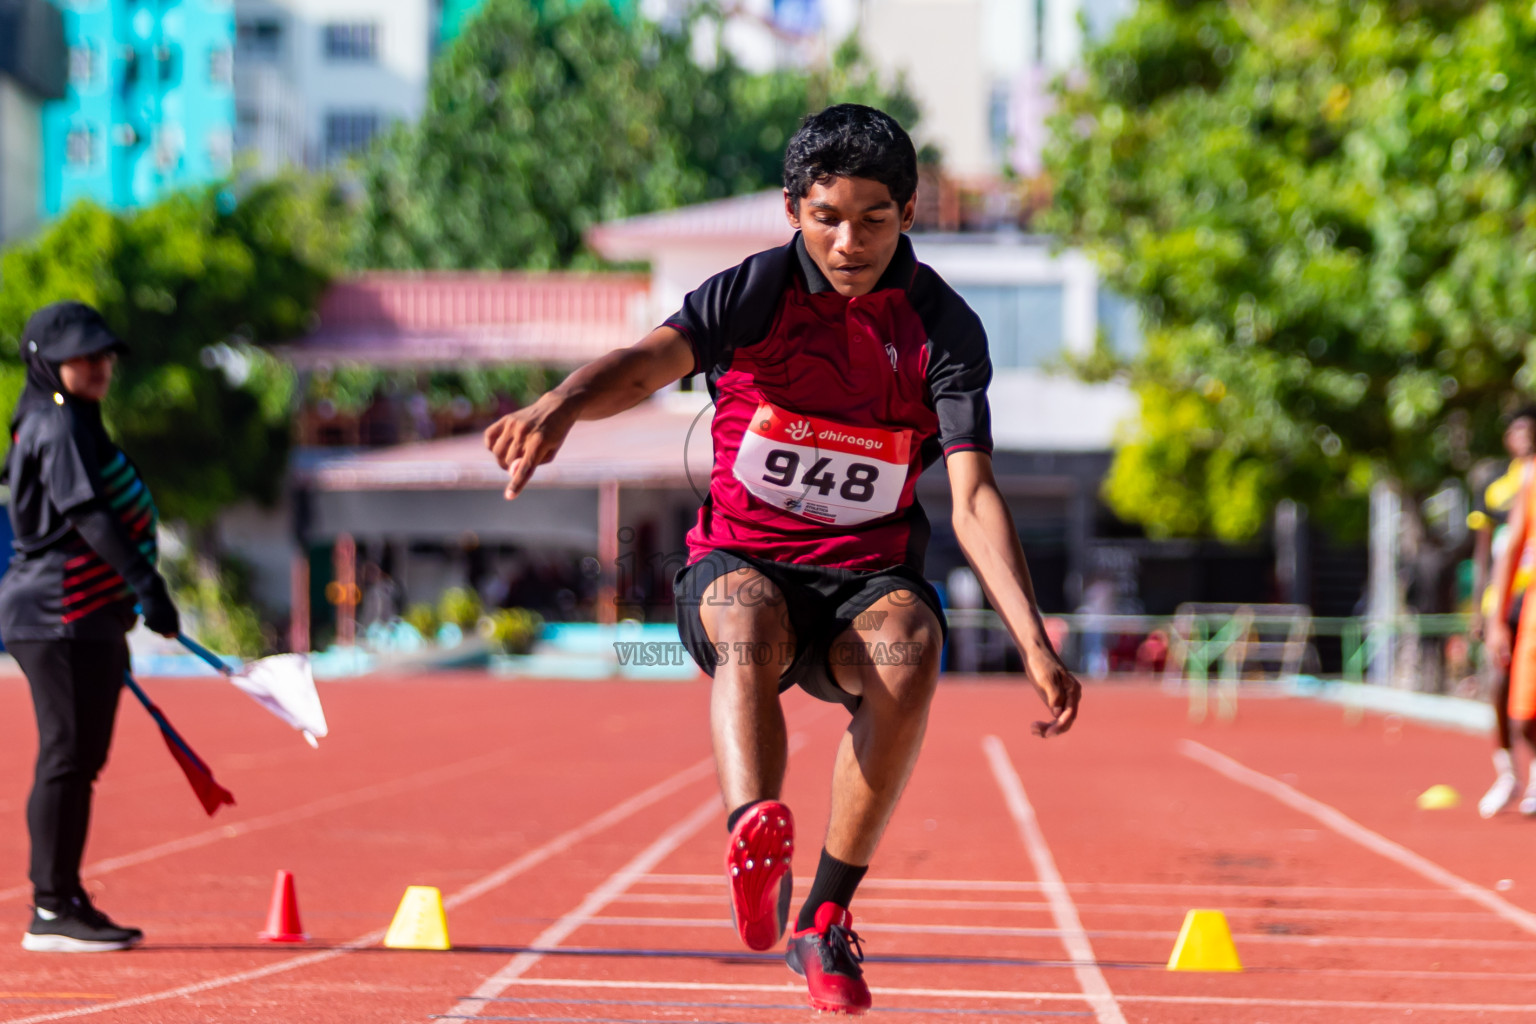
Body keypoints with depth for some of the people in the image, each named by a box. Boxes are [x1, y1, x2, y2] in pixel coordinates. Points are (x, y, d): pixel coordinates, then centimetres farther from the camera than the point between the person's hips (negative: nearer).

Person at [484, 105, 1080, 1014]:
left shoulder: (946, 330, -3)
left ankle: (824, 921, -24)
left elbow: (975, 499, -11)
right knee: (748, 619, -36)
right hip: (741, 563, -1)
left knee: (909, 647, -33)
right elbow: (648, 362, -24)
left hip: (868, 576, 1)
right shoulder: (756, 292, -5)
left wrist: (1035, 643, -25)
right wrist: (561, 405, -47)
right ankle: (757, 840, -60)